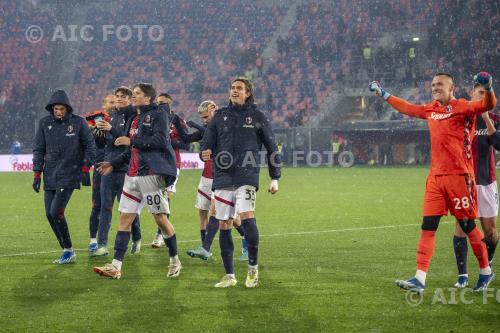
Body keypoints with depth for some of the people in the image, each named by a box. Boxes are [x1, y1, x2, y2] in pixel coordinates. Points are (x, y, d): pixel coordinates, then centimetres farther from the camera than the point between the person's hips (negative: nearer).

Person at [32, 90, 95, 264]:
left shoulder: (78, 122, -4)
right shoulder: (45, 123, 5)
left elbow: (90, 146, 2)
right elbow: (38, 149, 9)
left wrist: (85, 169, -5)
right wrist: (37, 174, 5)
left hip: (69, 175, -5)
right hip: (50, 176, 5)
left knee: (55, 213, -14)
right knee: (49, 214, 2)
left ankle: (69, 251, -2)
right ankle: (66, 250, 12)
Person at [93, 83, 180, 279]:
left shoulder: (158, 114, -5)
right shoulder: (135, 119, 20)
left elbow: (160, 140, -18)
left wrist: (131, 141, -14)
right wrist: (113, 165, 18)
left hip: (152, 173, -8)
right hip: (133, 175, 8)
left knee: (160, 218, -3)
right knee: (125, 218, 1)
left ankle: (175, 261, 14)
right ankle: (115, 266, -2)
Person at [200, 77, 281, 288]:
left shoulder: (257, 117, 7)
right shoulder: (220, 117, 12)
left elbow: (272, 148, 12)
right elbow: (207, 144, 11)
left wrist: (275, 178, 9)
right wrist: (205, 154, -13)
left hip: (247, 176, -3)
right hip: (223, 176, 3)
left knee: (246, 217, -21)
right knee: (224, 225, 1)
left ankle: (253, 266, -4)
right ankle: (229, 275, 9)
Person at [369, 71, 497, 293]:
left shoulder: (462, 107, -6)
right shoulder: (431, 110, 14)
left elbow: (488, 105, -22)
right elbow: (407, 108, 31)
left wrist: (488, 89, -42)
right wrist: (384, 95, 36)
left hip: (459, 175, -6)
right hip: (436, 176, 6)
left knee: (467, 225, 3)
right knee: (428, 227, -2)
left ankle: (485, 272, 21)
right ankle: (419, 279, -5)